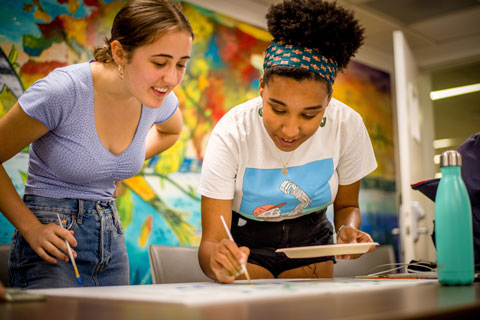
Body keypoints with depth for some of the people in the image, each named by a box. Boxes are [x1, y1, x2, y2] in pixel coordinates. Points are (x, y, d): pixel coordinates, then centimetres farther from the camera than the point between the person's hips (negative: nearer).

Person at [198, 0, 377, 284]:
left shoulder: (347, 125, -20)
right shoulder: (231, 135, -28)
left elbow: (347, 205, -2)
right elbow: (211, 240, -28)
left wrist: (348, 230, -24)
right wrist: (217, 260, -51)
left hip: (310, 237, 3)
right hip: (246, 238, -2)